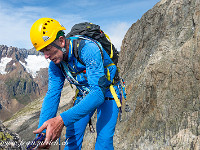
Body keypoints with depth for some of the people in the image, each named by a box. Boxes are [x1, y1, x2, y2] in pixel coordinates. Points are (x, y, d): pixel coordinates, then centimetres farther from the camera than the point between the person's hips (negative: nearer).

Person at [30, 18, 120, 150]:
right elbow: (52, 94, -15)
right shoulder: (55, 63, -14)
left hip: (107, 92, -5)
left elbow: (98, 92, -42)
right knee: (72, 138, -1)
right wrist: (41, 132, -29)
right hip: (84, 95, 5)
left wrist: (62, 120, -53)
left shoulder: (88, 49, -35)